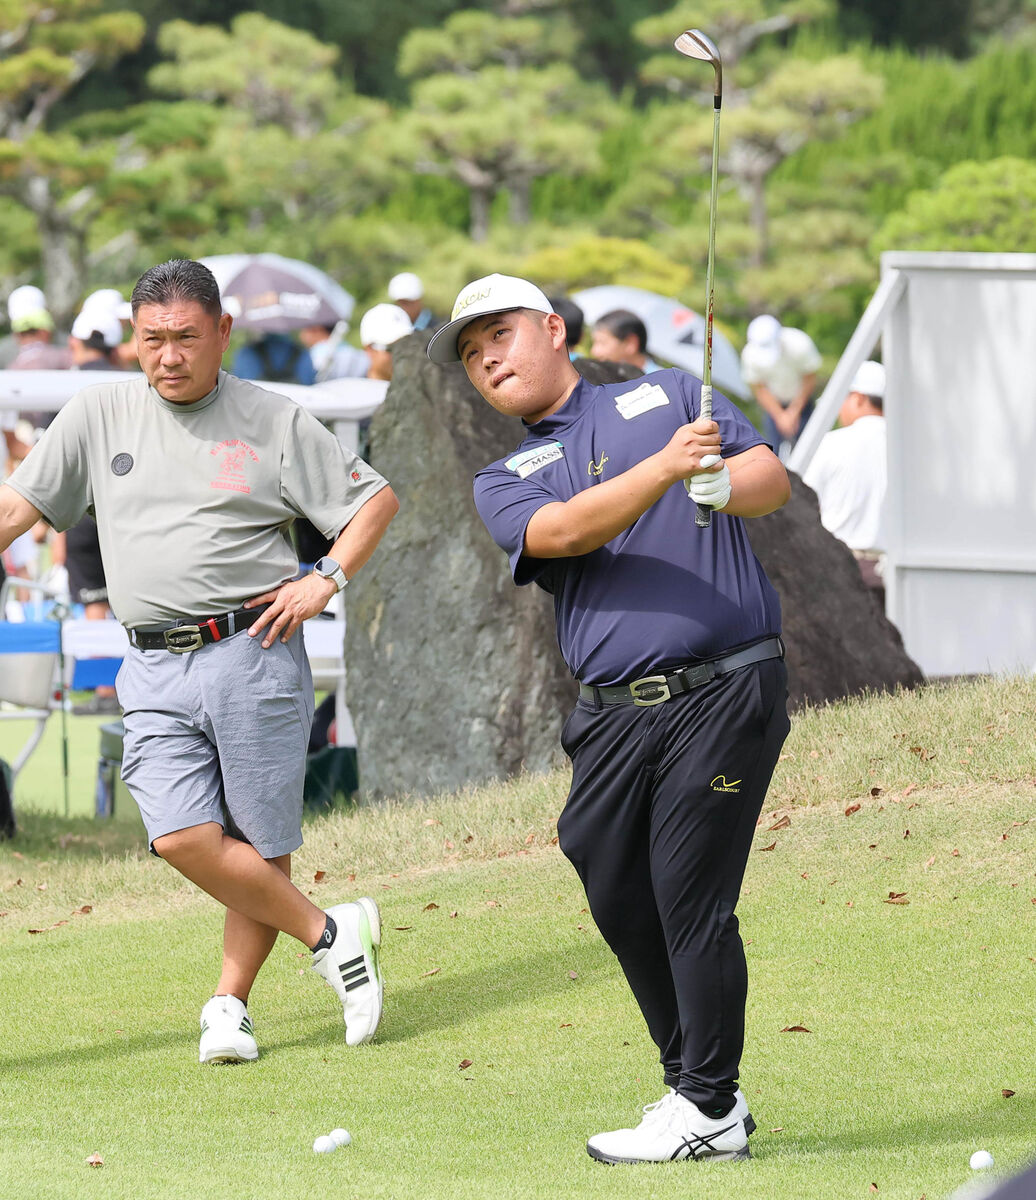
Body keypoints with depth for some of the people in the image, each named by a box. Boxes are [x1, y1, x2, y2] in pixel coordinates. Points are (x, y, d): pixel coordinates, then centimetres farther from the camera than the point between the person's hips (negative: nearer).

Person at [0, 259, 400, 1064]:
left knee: (260, 846, -3)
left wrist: (326, 580, -3)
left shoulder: (275, 422, 4)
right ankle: (331, 935, 0)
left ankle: (230, 1004, 13)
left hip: (255, 656, -2)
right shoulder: (100, 415, 9)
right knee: (183, 838, -14)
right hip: (155, 668, 2)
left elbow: (375, 498, 9)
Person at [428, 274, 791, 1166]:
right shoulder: (505, 484, 15)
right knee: (620, 900, 4)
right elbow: (562, 532, -8)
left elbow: (773, 480, 3)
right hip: (613, 716, 4)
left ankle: (710, 1111, -2)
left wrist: (719, 483, -21)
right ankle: (692, 1087, 19)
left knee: (690, 897, -8)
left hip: (724, 690, -4)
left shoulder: (668, 396, 13)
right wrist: (665, 467, -24)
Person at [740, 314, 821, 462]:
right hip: (773, 402, 1)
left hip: (801, 400, -1)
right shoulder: (750, 355, -27)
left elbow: (810, 379, -15)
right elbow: (759, 388, -13)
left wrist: (794, 411, -14)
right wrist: (780, 415, -18)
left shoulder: (800, 345, -32)